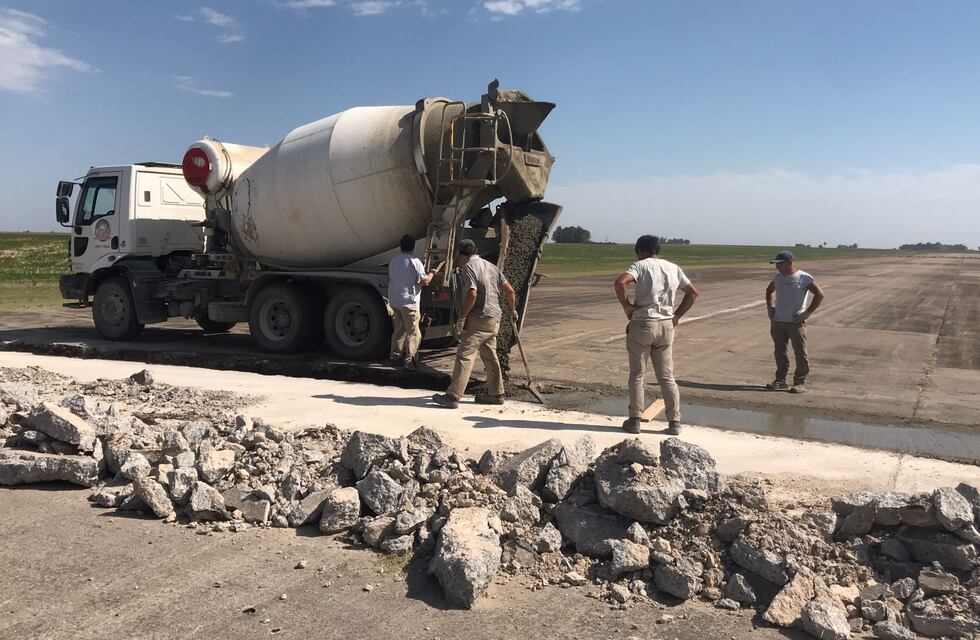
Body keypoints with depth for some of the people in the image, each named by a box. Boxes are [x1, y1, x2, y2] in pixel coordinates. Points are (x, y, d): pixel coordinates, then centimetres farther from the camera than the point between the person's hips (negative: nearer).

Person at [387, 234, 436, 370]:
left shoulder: (393, 261, 9)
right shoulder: (414, 262, -12)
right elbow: (424, 281, -11)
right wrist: (431, 274, 8)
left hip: (393, 300, 7)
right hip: (408, 301, -7)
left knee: (399, 329, 19)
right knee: (413, 331, 0)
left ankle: (395, 356, 23)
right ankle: (410, 360, -4)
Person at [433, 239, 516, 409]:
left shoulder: (468, 267, -10)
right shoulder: (491, 266, 13)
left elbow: (472, 294, -23)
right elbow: (509, 290, 12)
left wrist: (461, 317, -15)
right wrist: (512, 310, 27)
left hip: (478, 319, -8)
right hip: (495, 318, 8)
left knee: (464, 356, -8)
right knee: (490, 356, 17)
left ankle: (453, 396, -10)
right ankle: (495, 393, 25)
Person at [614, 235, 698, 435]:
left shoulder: (641, 265, -6)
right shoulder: (673, 268, 11)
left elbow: (620, 282, -24)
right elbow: (693, 292, 18)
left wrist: (626, 305, -11)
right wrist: (677, 316, 17)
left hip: (642, 325, -4)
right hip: (666, 326, 4)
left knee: (637, 375, 6)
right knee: (667, 376, 11)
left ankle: (635, 420, 8)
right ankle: (674, 422, 10)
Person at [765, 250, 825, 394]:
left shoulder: (803, 278, -7)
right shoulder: (777, 277, 11)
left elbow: (820, 294, -7)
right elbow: (769, 290, 31)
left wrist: (807, 313, -12)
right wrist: (769, 307, 16)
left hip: (795, 322, -6)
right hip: (777, 321, 6)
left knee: (800, 352, -1)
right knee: (780, 351, 10)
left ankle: (800, 382, 6)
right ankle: (780, 380, 17)